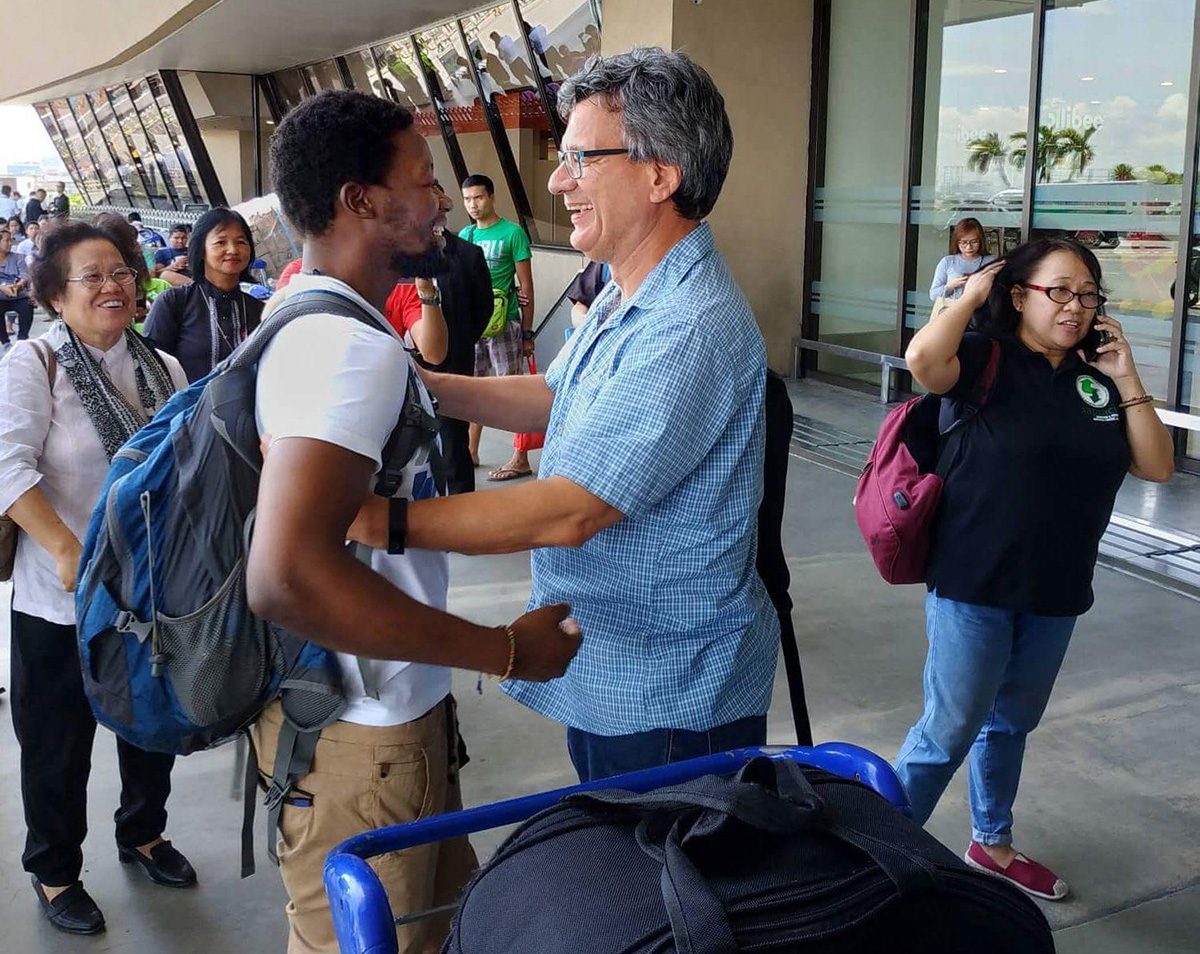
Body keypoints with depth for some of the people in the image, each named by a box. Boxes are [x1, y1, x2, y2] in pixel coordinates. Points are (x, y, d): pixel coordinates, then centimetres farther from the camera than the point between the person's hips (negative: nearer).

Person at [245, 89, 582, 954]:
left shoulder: (316, 319, 10)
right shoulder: (353, 346, -24)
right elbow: (287, 576, -35)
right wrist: (505, 649, -28)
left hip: (389, 711, 10)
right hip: (360, 736, -10)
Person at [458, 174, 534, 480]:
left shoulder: (512, 233, -4)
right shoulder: (464, 235, 12)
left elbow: (526, 285, -5)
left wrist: (527, 332, -7)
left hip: (504, 322, -6)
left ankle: (521, 460, 1)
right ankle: (471, 452, 23)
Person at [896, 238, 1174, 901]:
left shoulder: (1096, 379, 5)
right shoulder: (988, 359, -10)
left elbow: (1157, 468, 2)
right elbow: (923, 359, -33)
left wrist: (1126, 380, -5)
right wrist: (971, 295, -17)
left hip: (1056, 593, 6)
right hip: (975, 585, -6)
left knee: (1011, 723, 22)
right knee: (949, 732, 2)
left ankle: (991, 844, 41)